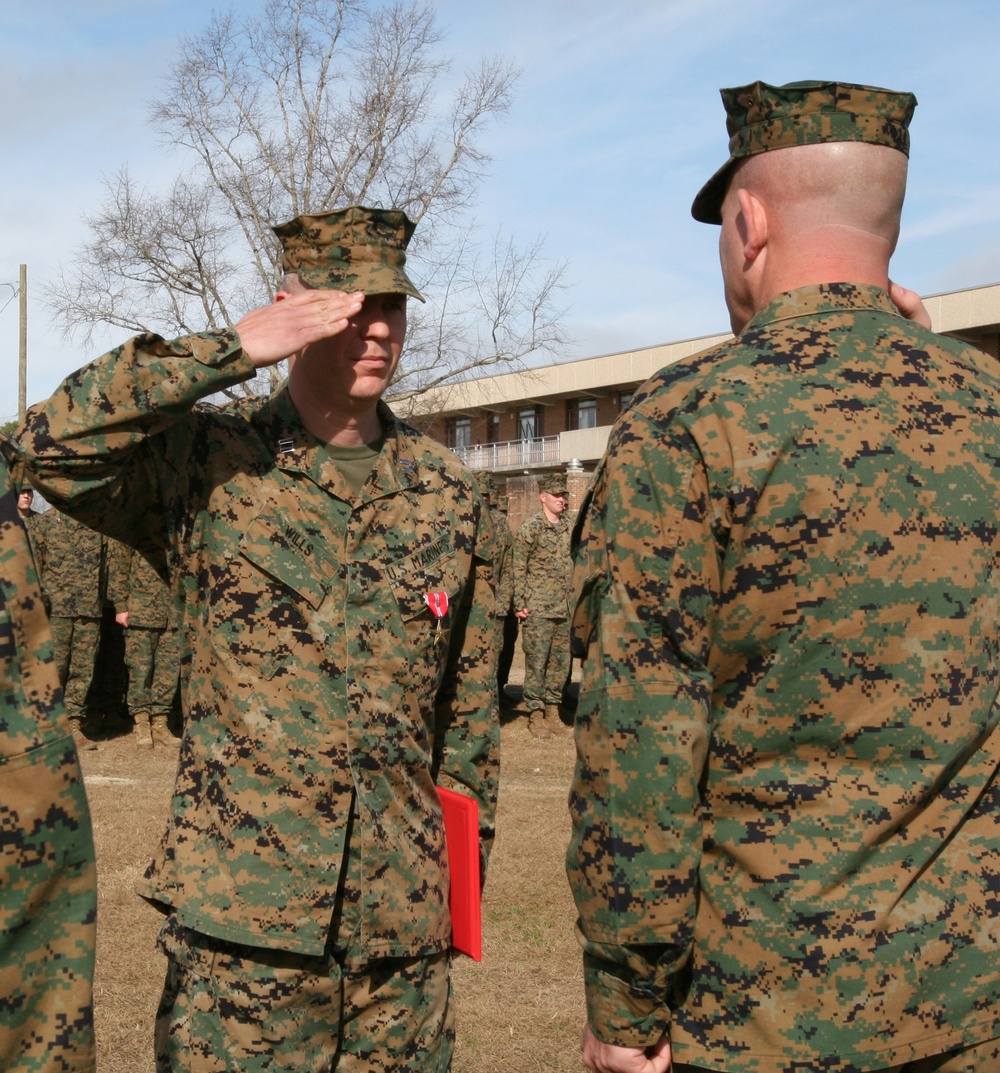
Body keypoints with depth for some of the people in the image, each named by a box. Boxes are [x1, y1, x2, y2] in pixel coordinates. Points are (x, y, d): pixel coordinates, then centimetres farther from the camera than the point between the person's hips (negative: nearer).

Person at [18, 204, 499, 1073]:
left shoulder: (449, 496, 6)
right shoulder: (209, 467, -3)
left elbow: (469, 700, 12)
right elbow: (54, 443, -20)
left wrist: (463, 866, 13)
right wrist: (230, 350, -19)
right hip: (236, 923, -3)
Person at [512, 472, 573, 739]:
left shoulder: (569, 527, 12)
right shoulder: (530, 527, -6)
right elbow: (518, 569, -6)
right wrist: (519, 604, -11)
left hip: (565, 608, 6)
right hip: (538, 608, -6)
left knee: (562, 661, 9)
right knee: (537, 661, -2)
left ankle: (553, 709, 19)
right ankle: (535, 714, 5)